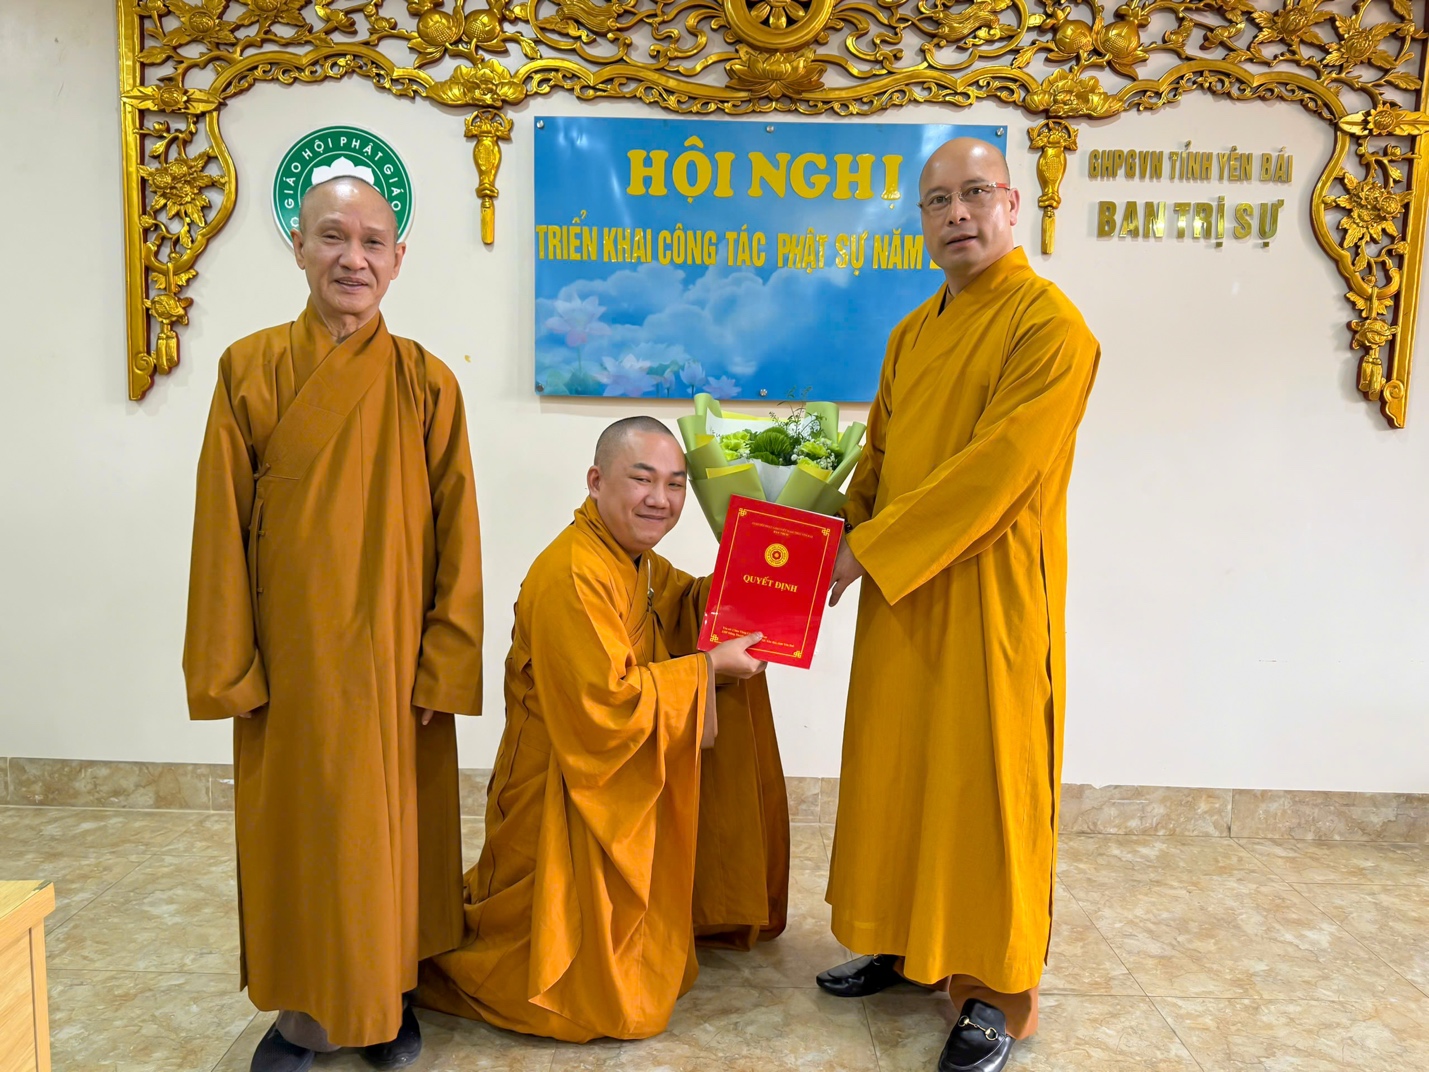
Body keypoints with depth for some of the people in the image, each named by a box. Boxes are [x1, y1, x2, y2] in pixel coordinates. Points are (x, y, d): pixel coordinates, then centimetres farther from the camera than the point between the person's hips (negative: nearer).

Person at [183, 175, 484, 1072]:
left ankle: (390, 998, 33)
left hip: (393, 654, 0)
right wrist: (229, 666, -4)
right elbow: (222, 528, -2)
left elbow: (455, 534, -4)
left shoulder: (427, 383, -4)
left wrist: (444, 663, -7)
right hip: (289, 654, 1)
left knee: (391, 825, 11)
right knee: (293, 829, 11)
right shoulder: (249, 369, -3)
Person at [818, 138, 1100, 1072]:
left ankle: (999, 992, 20)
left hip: (990, 598, -7)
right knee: (897, 769, 14)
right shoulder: (914, 332, 12)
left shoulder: (1050, 324, -13)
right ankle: (905, 945, 33)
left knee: (985, 781, 2)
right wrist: (842, 545, 2)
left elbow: (996, 469, -21)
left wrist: (868, 547, -18)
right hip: (900, 592, 7)